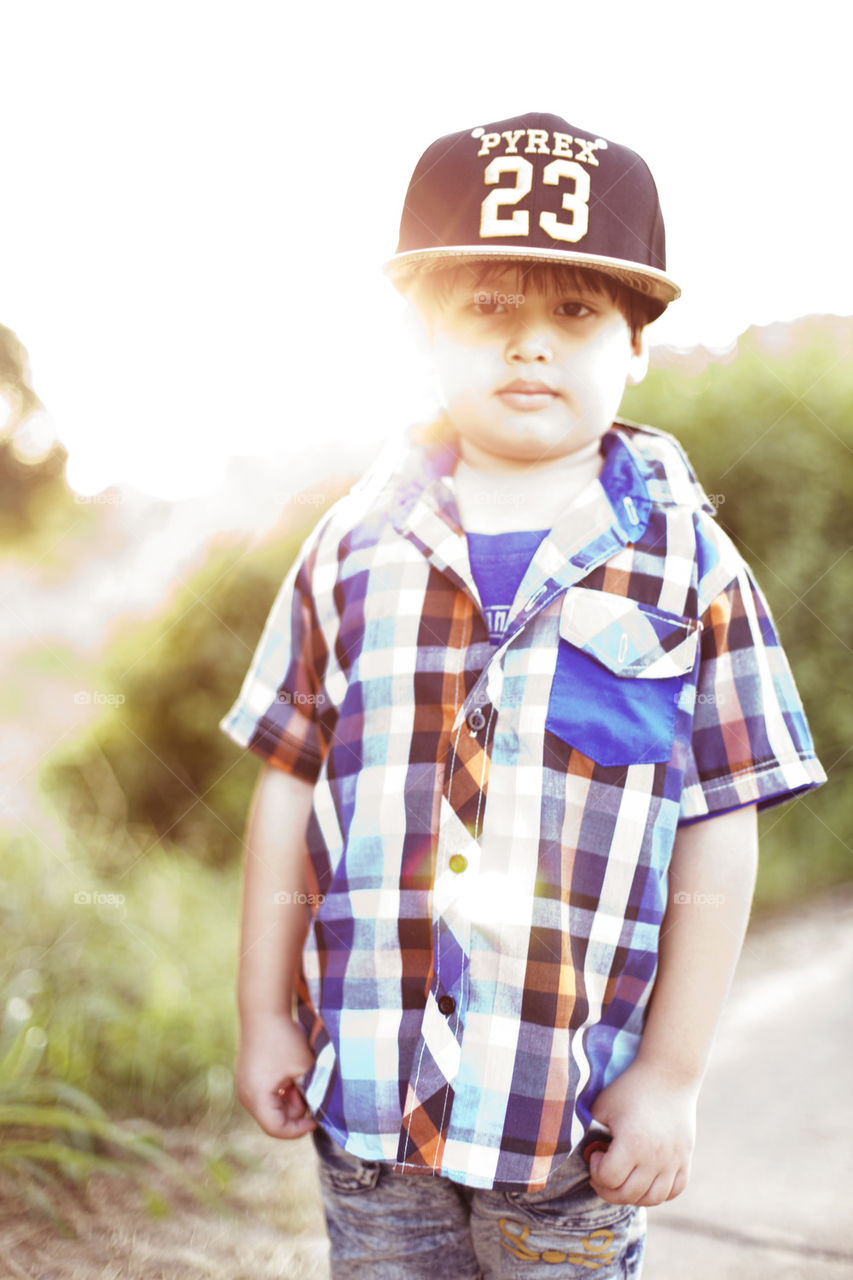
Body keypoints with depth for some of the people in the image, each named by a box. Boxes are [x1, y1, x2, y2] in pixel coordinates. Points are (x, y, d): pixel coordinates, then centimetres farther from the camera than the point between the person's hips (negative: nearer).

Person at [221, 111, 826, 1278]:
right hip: (368, 1082, 2)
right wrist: (265, 1015, 6)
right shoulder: (354, 549, 0)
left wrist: (673, 1075, -4)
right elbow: (290, 787, 5)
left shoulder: (690, 570, -6)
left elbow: (717, 844, -4)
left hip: (580, 1102, -1)